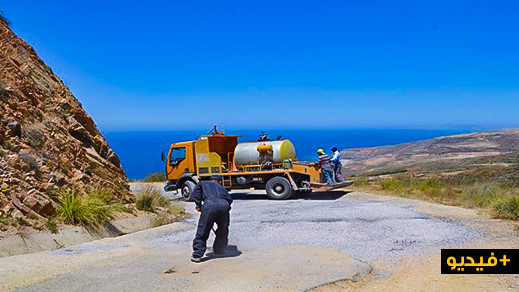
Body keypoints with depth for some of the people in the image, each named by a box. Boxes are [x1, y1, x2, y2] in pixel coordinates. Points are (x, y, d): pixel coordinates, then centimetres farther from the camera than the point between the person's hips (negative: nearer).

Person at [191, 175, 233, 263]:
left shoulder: (203, 183, 33)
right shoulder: (221, 187, 38)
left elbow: (196, 193, 15)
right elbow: (229, 199, 29)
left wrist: (199, 205, 15)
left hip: (209, 206, -2)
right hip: (224, 205, 3)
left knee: (202, 231, 3)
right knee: (223, 231, 24)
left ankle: (197, 255, 2)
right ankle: (219, 251, 32)